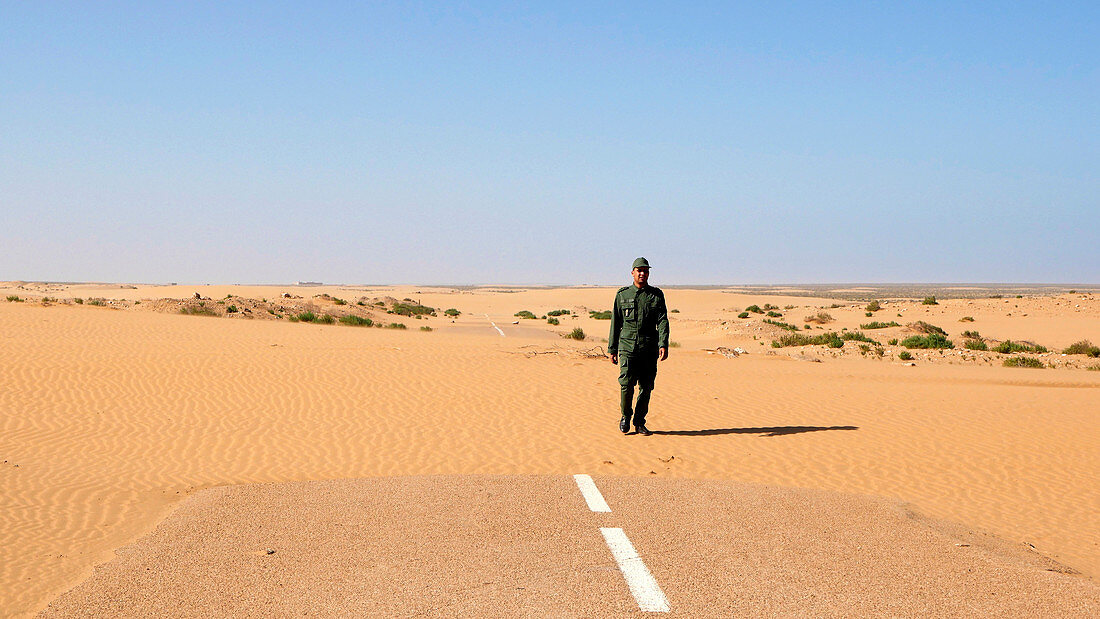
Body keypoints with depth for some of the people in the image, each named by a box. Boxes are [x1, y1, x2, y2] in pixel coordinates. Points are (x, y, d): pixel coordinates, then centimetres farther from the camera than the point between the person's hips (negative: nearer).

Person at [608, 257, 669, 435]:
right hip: (627, 346, -1)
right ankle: (625, 416, 8)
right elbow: (615, 323, 12)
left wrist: (663, 345, -13)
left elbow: (662, 321, 0)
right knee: (626, 383, -14)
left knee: (646, 387, 2)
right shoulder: (622, 295, 9)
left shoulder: (656, 295, 9)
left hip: (649, 349, 1)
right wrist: (612, 349, 9)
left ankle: (640, 423, 14)